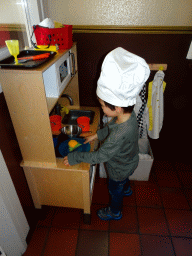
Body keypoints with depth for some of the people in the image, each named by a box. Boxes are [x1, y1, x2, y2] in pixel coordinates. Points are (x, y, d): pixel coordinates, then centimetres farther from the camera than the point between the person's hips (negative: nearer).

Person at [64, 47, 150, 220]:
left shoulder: (120, 134, -47)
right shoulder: (128, 114, -21)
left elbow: (100, 156, -34)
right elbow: (111, 128, 1)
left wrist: (74, 158, -24)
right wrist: (97, 135, 4)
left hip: (119, 169, -7)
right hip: (128, 161, 7)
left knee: (115, 191, 24)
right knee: (124, 180, 38)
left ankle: (115, 212, 54)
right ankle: (126, 189, 71)